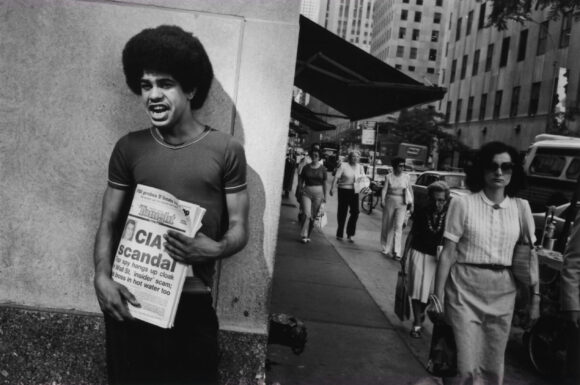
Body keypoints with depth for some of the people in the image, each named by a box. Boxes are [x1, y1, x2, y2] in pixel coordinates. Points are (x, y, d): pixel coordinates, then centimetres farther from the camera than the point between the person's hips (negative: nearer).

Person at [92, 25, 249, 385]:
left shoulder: (226, 150, -5)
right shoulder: (129, 148, 3)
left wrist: (216, 249, -22)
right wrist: (102, 275, -10)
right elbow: (109, 221, 5)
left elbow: (239, 229, -1)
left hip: (192, 301, -2)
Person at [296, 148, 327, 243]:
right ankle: (304, 235, -9)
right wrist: (300, 189, -3)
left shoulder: (322, 169, 4)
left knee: (313, 216, 6)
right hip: (306, 192, -1)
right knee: (306, 214, -14)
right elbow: (301, 180, 8)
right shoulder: (306, 167, 3)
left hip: (318, 193, 1)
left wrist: (325, 196, 5)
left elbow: (324, 183, 7)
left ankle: (308, 235, 19)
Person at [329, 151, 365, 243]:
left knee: (355, 212, -5)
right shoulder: (343, 166, -4)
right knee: (342, 212, 3)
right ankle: (339, 234, 17)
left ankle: (350, 235, 7)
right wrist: (332, 188, -17)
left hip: (354, 192, 4)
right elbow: (336, 177, -10)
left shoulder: (360, 167, 10)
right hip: (344, 190, -4)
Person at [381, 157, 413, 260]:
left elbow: (410, 190, 7)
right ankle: (386, 248, 27)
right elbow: (384, 190, -3)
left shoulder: (406, 176, 1)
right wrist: (383, 201, -15)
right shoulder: (389, 177, -2)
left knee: (398, 226, -11)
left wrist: (411, 203, 5)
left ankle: (396, 252, -12)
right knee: (388, 225, 9)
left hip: (402, 204, 0)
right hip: (390, 202, 1)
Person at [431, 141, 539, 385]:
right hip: (465, 291, -3)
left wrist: (535, 296, 1)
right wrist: (438, 296, -7)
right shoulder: (463, 203, -6)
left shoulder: (521, 207, 4)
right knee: (464, 365, -1)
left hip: (503, 294, 3)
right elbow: (448, 254, -5)